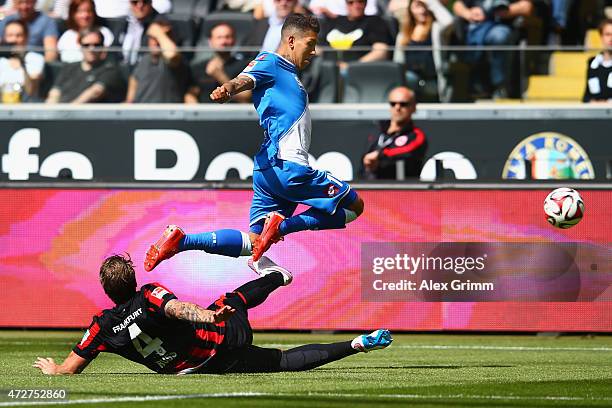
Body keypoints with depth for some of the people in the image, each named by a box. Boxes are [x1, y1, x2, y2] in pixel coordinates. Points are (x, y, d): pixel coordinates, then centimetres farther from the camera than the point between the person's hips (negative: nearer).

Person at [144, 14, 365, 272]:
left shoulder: (290, 75, 26)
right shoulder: (270, 62, -2)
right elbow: (244, 80, -22)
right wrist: (228, 89, -42)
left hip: (267, 172, 10)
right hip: (284, 167, -10)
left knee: (253, 243, 3)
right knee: (354, 205, -1)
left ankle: (180, 240, -9)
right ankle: (282, 225, -15)